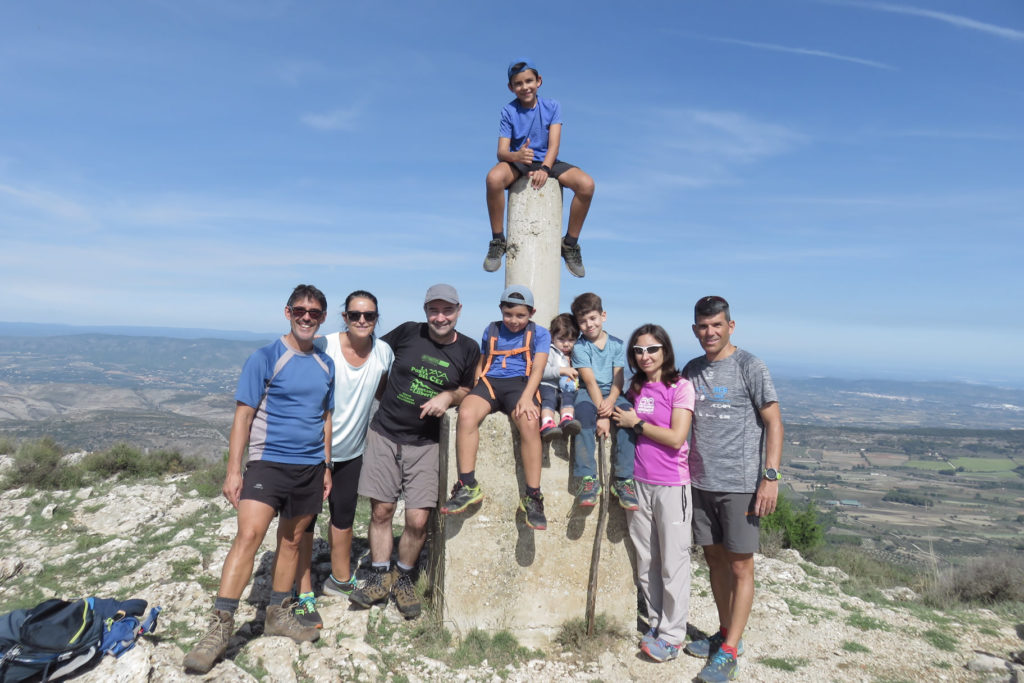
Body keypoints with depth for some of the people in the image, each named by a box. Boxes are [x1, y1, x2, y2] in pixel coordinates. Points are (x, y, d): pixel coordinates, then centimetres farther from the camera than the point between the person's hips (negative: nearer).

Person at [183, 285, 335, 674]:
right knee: (248, 536, -16)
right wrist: (233, 471, -12)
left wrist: (326, 467, 14)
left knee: (291, 540, 13)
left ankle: (278, 614, 28)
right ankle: (220, 626, -7)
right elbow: (243, 416, -8)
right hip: (268, 462, -4)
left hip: (310, 466, 5)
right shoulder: (265, 359, -7)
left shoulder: (326, 365, 8)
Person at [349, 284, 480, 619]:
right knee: (381, 511, 5)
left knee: (418, 520, -3)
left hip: (425, 443, 0)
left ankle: (404, 579, 23)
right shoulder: (407, 333, -3)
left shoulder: (468, 350, 0)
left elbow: (467, 389, 11)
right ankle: (380, 579, 25)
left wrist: (448, 396, -9)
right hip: (384, 434, 0)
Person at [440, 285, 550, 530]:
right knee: (466, 414, -30)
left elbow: (538, 368, 0)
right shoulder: (491, 331, 23)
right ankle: (468, 486, -24)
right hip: (489, 382, 3)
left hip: (520, 383, -2)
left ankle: (532, 496, -26)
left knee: (530, 423, -34)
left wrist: (526, 397, -17)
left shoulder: (539, 334, 13)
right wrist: (473, 388, 10)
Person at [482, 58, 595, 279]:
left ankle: (570, 244, -7)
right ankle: (498, 241, -20)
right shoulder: (509, 111, -3)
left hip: (547, 162, 1)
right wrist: (516, 155, -38)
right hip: (518, 162, -1)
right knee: (494, 178, -37)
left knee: (587, 184, -25)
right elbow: (501, 151, -13)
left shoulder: (552, 106, 0)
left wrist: (544, 169, -31)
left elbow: (554, 144, -11)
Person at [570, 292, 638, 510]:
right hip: (588, 394, -2)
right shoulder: (579, 347, 1)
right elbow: (590, 382, -11)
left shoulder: (617, 344, 9)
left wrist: (611, 402, -21)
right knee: (584, 409, -35)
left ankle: (624, 479, -26)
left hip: (611, 394, 2)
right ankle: (588, 478, -34)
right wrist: (602, 415, -21)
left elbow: (618, 380, 0)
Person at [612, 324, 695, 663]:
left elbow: (676, 437, -16)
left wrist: (637, 423, -12)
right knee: (645, 562, 14)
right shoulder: (636, 387, 9)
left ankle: (672, 636, 17)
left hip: (671, 485, -5)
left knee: (673, 562, 4)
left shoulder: (680, 387, -9)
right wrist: (616, 417, 1)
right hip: (639, 482, 6)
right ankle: (656, 624, 29)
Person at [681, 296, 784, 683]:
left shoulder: (749, 366, -6)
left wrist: (771, 476, -15)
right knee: (714, 560, 14)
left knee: (740, 566, 2)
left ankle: (729, 652, 10)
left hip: (739, 484, -5)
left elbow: (773, 422, -8)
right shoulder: (691, 370, 10)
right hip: (700, 482, 6)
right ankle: (726, 632, 29)